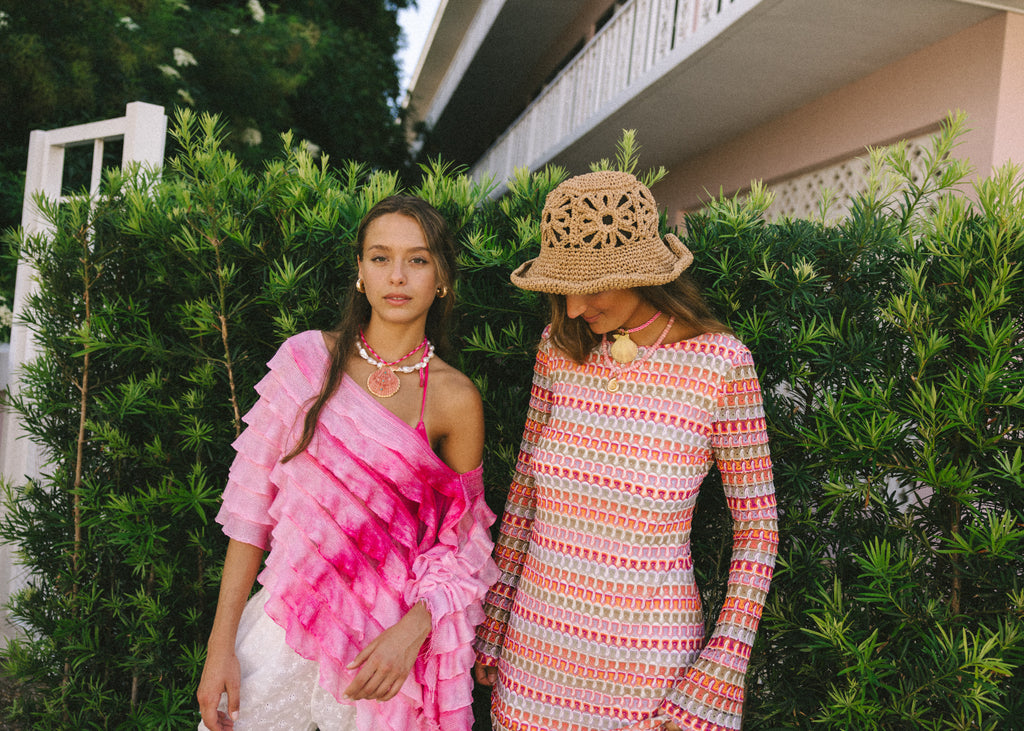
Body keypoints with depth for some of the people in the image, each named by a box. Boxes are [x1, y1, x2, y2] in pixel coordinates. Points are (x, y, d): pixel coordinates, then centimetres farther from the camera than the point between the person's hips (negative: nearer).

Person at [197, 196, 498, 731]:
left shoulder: (454, 399, -8)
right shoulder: (307, 358, -5)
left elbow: (463, 544, -2)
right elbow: (251, 500, -3)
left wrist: (413, 630, -18)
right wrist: (221, 643, -4)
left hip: (385, 638, -1)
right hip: (286, 615, 2)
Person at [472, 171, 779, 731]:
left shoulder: (720, 363, -13)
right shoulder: (560, 346, -3)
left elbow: (756, 524, -5)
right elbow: (525, 483, 7)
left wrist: (719, 677, -8)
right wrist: (492, 618, 8)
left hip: (645, 661, -3)